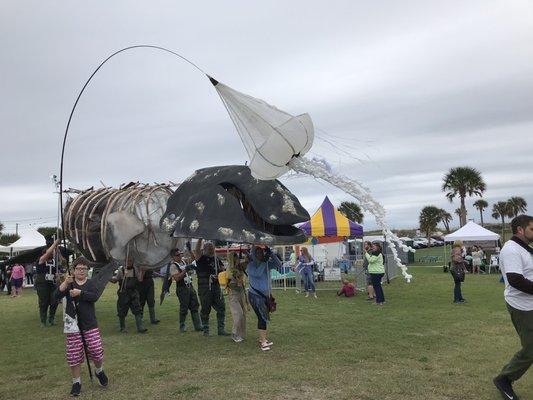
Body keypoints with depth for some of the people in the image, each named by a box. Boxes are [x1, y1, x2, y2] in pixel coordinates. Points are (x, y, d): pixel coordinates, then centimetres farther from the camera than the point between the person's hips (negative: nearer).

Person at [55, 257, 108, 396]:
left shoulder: (90, 283, 4)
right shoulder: (69, 283, 4)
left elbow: (95, 297, -13)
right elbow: (57, 296, -13)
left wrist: (80, 293, -24)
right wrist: (65, 282, -26)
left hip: (90, 324, 0)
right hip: (73, 325, 0)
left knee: (96, 351, -3)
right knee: (74, 355, 2)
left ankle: (99, 371, 27)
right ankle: (76, 382, 20)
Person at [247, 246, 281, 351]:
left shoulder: (267, 264, 3)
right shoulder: (251, 265, -11)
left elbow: (278, 265, -9)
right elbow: (257, 273, -28)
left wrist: (271, 254, -20)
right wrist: (264, 261, -28)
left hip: (266, 295, 6)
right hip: (255, 296, -6)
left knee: (264, 317, 14)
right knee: (262, 318, -11)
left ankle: (263, 339, 27)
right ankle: (263, 341, -3)